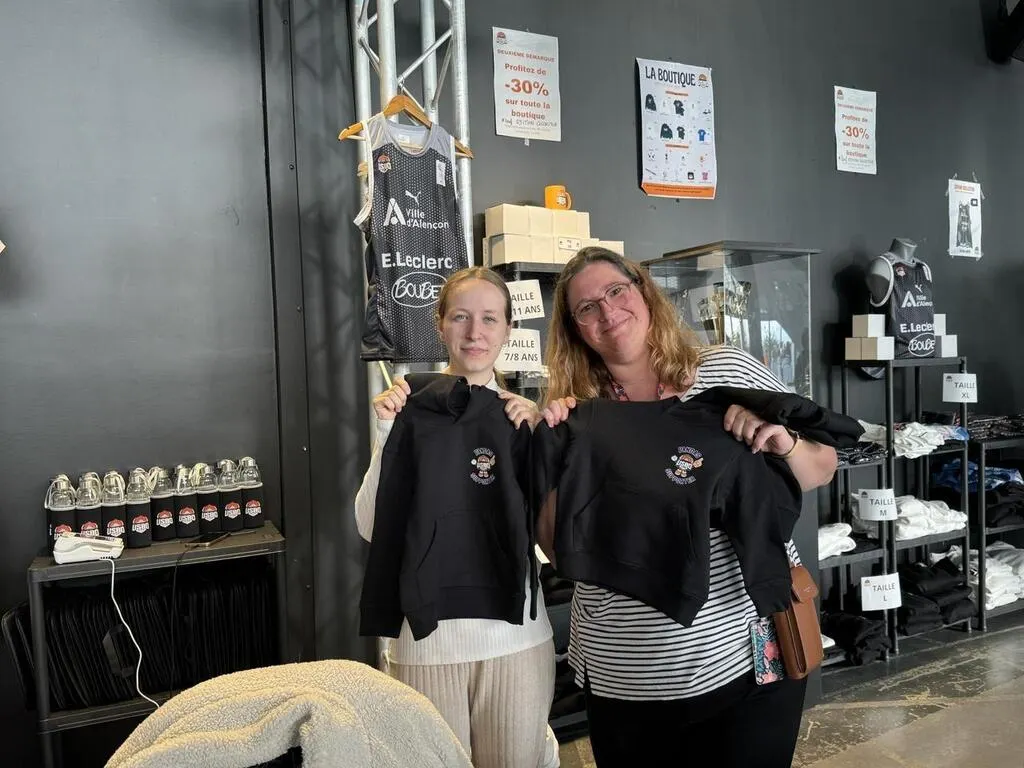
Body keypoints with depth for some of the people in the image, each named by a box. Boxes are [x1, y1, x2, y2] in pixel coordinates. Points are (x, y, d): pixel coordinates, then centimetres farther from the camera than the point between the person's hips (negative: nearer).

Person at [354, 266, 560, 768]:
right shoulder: (409, 409, -4)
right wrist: (388, 435, -19)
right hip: (428, 638, -2)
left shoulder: (524, 414, 3)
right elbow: (373, 528, -8)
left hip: (516, 635, 2)